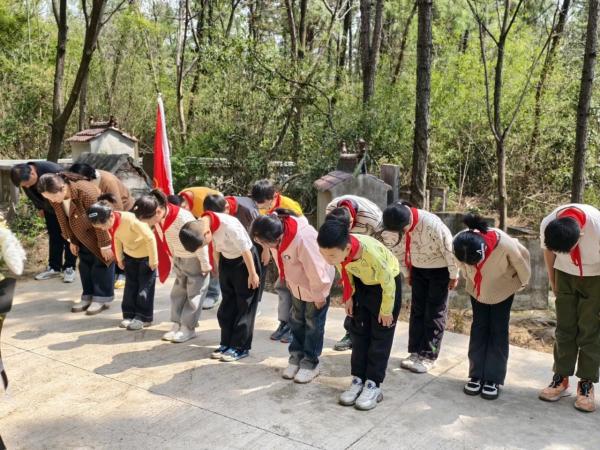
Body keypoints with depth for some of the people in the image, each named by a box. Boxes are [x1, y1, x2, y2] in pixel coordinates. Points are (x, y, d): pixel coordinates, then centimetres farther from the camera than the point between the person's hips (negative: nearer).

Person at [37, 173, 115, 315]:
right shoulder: (54, 196, -18)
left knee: (102, 261, -4)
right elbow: (63, 219, -2)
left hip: (103, 229, -6)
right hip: (84, 233, 7)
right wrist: (71, 240, 4)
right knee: (85, 262, 7)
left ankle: (103, 298, 4)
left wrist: (104, 245, -23)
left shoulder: (86, 192, -39)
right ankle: (88, 296, 16)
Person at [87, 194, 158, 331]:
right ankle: (129, 315, 20)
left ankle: (144, 317, 9)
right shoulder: (108, 223, -15)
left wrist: (153, 260, -21)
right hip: (129, 255, 6)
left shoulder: (130, 219, -35)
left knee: (145, 286, 0)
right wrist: (119, 258, 10)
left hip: (146, 255, -6)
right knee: (130, 286, 10)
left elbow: (150, 238, -27)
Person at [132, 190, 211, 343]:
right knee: (178, 292, 11)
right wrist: (173, 259, 13)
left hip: (194, 260, -7)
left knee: (194, 294, 2)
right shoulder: (158, 219, -11)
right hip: (178, 259, 8)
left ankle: (188, 328, 9)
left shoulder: (183, 218, -34)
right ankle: (177, 324, 20)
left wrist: (205, 265, -18)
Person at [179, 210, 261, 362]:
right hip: (226, 260, 7)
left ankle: (240, 347, 7)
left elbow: (245, 250, -24)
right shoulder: (201, 225, -15)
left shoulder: (229, 225, -36)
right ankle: (226, 343, 20)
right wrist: (219, 269, 13)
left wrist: (252, 274, -16)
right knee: (227, 304, 11)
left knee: (244, 306, 0)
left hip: (245, 261, -7)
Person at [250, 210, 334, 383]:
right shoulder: (274, 229, -20)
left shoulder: (303, 239, -42)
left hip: (316, 282, -7)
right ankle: (296, 356, 32)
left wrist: (319, 296, -19)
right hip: (297, 283, 7)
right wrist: (286, 280, 9)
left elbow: (315, 270, -31)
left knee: (313, 323, 6)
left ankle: (311, 362, 20)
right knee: (296, 320, 17)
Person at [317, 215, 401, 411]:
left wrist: (386, 310, -12)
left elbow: (388, 283, -25)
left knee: (380, 335, 1)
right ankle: (358, 379, 17)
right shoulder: (338, 249, -29)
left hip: (387, 283, -5)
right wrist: (349, 297, 0)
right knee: (358, 331, 8)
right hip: (362, 284, 5)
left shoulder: (372, 253, -44)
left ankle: (373, 385, 8)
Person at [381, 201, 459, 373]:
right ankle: (415, 352, 14)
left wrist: (454, 275, -13)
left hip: (440, 269, -5)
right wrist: (406, 274, 8)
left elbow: (449, 248, -23)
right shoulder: (395, 226, -19)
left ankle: (429, 356, 5)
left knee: (435, 312, -1)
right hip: (418, 269, 5)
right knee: (417, 309, 7)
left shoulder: (431, 224, -36)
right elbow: (398, 251, -1)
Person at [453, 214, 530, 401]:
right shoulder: (458, 243, -32)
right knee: (479, 328, 6)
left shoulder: (504, 244, -41)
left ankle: (494, 379, 7)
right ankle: (476, 375, 13)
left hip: (503, 288, -2)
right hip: (477, 289, 2)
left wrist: (523, 281, -1)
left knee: (498, 330, 1)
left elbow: (522, 258, -17)